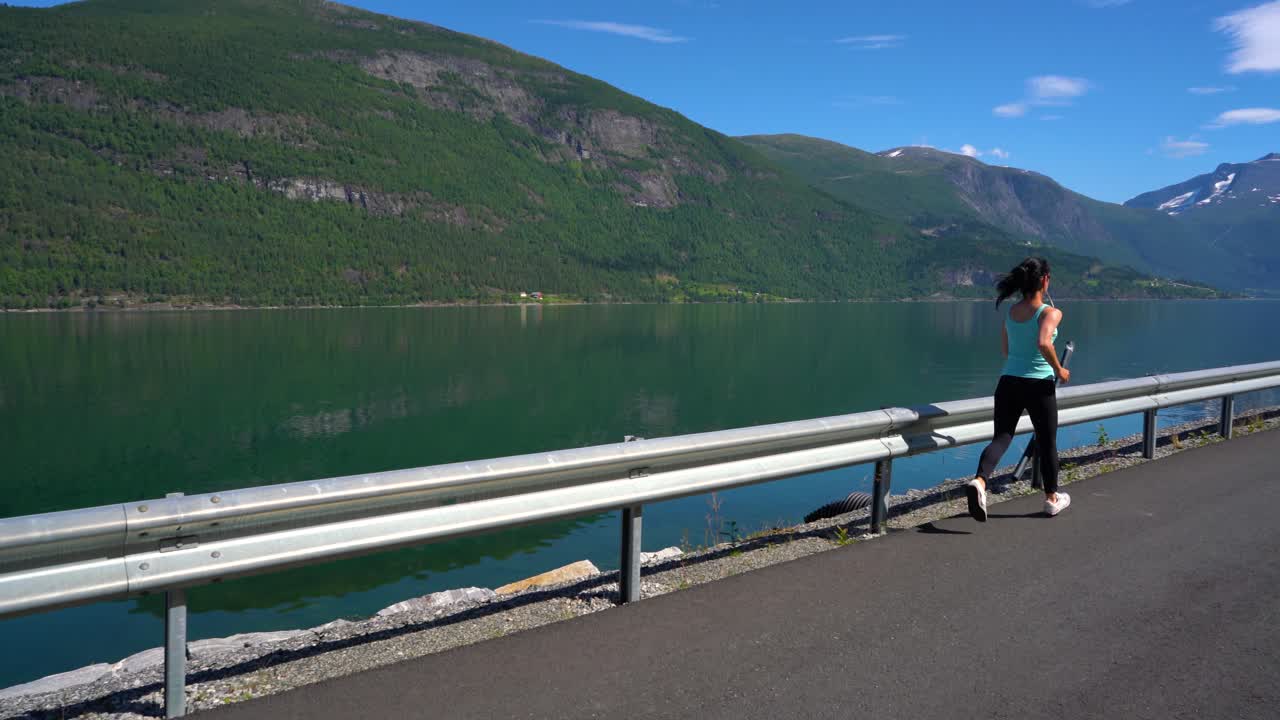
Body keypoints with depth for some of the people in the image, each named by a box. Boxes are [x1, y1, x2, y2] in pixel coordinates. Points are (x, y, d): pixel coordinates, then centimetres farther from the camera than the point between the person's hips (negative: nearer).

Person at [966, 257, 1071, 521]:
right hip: (1039, 384, -4)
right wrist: (1059, 370, -14)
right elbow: (1044, 343, -29)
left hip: (1008, 381, 4)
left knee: (1001, 437, 1)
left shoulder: (1010, 312, 7)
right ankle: (1052, 498, 31)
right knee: (1047, 443, 14)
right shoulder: (1050, 313, -11)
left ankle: (979, 482, -27)